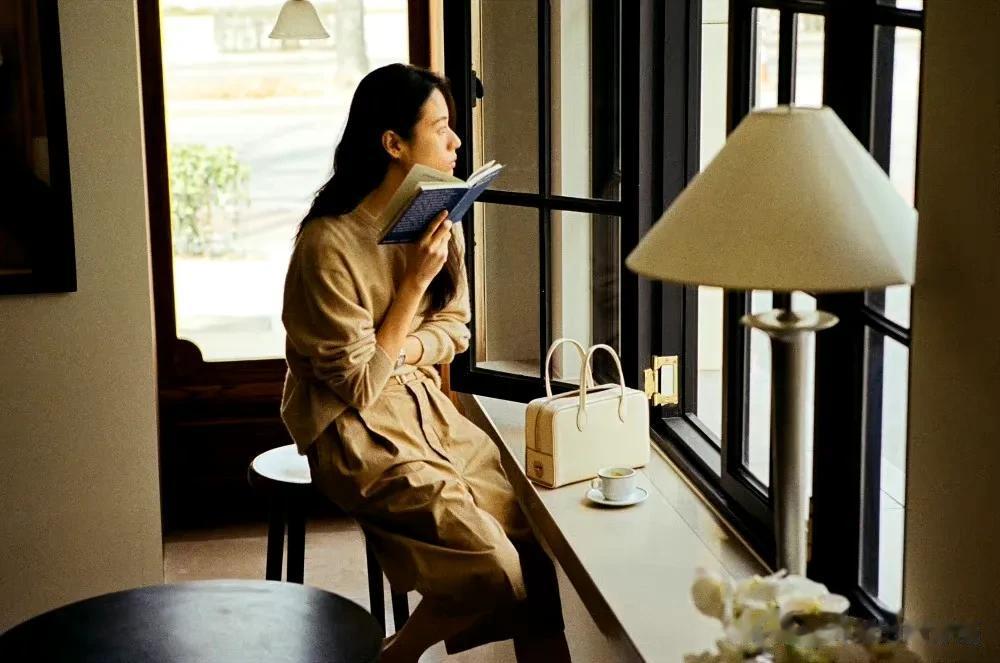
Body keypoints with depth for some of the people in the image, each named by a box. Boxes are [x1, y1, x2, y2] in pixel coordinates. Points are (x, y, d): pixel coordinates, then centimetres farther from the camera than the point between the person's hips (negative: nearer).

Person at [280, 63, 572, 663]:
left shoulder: (440, 220, 2)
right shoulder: (329, 243, -19)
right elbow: (359, 388, -15)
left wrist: (405, 350, -11)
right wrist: (416, 281, -20)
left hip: (425, 405, 7)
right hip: (357, 432, -7)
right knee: (495, 569, -19)